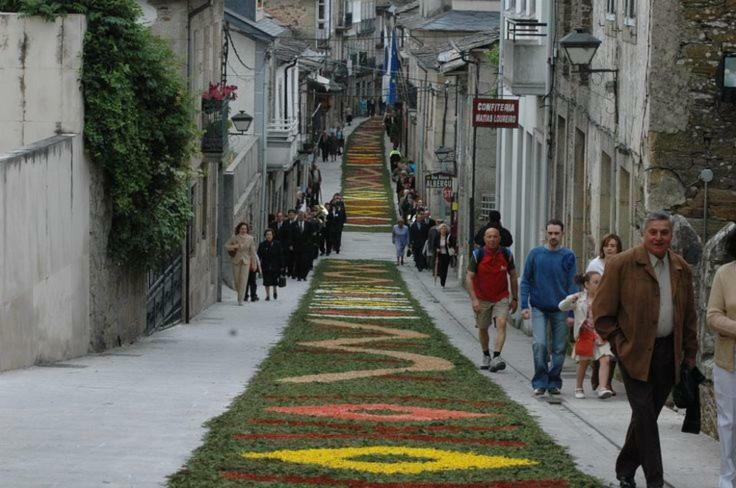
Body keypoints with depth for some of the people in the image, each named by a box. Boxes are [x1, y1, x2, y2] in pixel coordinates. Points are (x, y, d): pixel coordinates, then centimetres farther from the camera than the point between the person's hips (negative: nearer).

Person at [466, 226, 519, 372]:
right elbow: (469, 278, -10)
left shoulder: (506, 254, -5)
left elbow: (513, 276, 7)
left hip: (501, 297, 0)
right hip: (482, 298, 0)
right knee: (482, 328, 12)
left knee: (501, 324, -20)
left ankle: (496, 357, -27)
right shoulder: (478, 255, -11)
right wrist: (474, 299, -20)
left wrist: (515, 298, 8)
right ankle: (486, 356, 34)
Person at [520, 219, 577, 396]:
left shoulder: (568, 256, 0)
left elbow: (571, 286, 1)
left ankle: (554, 383, 18)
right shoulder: (535, 254, 1)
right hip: (539, 308, -1)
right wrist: (524, 306, -4)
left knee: (559, 348, 4)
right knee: (539, 345, -14)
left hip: (560, 309, 1)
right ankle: (540, 383, -4)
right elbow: (526, 281, 5)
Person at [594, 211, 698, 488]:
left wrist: (690, 355, 11)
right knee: (645, 415, -7)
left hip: (668, 353, 5)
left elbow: (689, 317, 16)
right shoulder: (621, 265, -7)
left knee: (647, 415, 11)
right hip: (636, 353, -5)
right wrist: (621, 347, -8)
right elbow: (602, 314, -5)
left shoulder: (681, 269, 8)